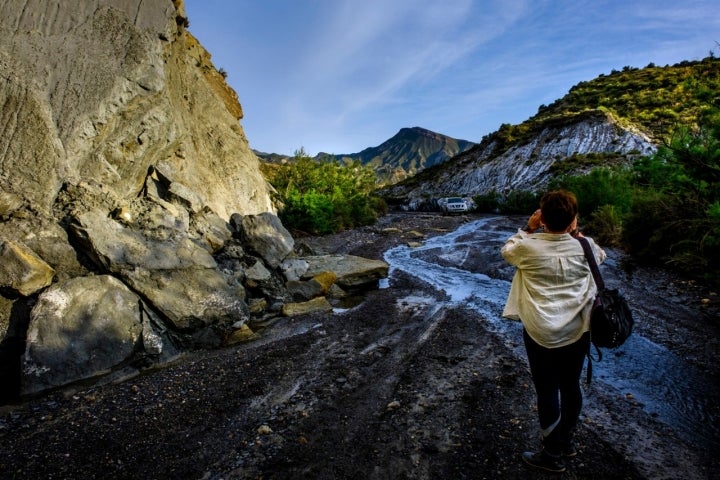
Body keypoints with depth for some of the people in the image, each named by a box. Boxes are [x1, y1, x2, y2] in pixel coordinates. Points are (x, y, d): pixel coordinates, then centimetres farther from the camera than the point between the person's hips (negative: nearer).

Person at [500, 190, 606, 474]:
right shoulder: (584, 247, -6)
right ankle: (566, 441, 41)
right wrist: (577, 234, 11)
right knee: (571, 387, 20)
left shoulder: (529, 247, -15)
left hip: (541, 333, -4)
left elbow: (507, 251, 7)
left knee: (547, 392, 9)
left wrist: (528, 229, 7)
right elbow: (601, 256, 19)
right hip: (577, 331, 4)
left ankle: (552, 454, 25)